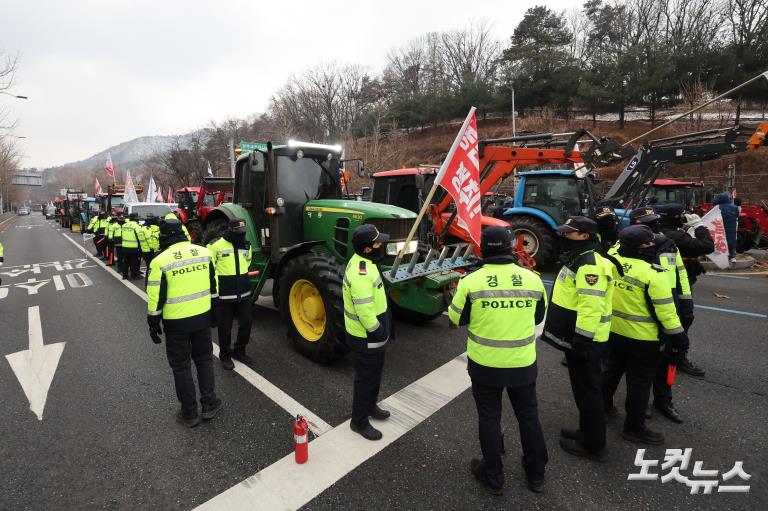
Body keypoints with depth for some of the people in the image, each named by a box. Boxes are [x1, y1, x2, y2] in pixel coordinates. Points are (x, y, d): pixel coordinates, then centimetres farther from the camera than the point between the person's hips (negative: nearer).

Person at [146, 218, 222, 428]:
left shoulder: (161, 261, -14)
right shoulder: (204, 252, -1)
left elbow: (156, 298, -11)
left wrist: (153, 325, 2)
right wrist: (213, 310, 19)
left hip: (176, 322, -3)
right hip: (202, 317, 4)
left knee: (181, 366, 11)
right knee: (204, 359, 20)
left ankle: (189, 413, 21)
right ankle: (209, 404, 22)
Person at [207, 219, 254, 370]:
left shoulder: (246, 245, 6)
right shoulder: (217, 245, -12)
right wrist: (219, 279, 0)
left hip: (244, 293, 5)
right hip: (225, 294, -5)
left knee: (246, 322, 10)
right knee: (225, 326, 8)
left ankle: (239, 351, 31)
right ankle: (225, 355, 26)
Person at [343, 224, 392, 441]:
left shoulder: (364, 262, 4)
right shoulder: (360, 273, -30)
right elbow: (364, 312, -30)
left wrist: (384, 326, 18)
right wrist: (378, 332, -18)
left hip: (374, 333, 10)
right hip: (366, 337, -10)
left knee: (374, 373, 26)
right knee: (366, 378, 7)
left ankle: (370, 406, 46)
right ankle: (359, 421, 26)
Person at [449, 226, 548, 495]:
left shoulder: (471, 281, -15)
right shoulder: (532, 279, -8)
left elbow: (456, 318, -3)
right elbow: (538, 317, 7)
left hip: (485, 363, -2)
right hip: (523, 363, 2)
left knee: (489, 418, 16)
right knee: (528, 416, 22)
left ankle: (494, 477, 32)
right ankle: (536, 473, 40)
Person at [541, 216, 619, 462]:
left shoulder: (590, 264, -22)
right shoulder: (579, 258, 13)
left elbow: (591, 306, -28)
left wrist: (582, 340, -25)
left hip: (584, 340, -10)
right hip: (575, 336, 10)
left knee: (588, 390, 3)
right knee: (583, 388, 21)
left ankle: (593, 445, 18)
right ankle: (588, 431, 37)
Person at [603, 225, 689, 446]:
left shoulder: (613, 259, -7)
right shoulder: (653, 272, -21)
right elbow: (665, 309, -17)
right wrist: (677, 337, -8)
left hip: (613, 331, 6)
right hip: (642, 338, -6)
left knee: (612, 369, 24)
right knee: (639, 382, 9)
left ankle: (603, 406, 40)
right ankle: (634, 428, 21)